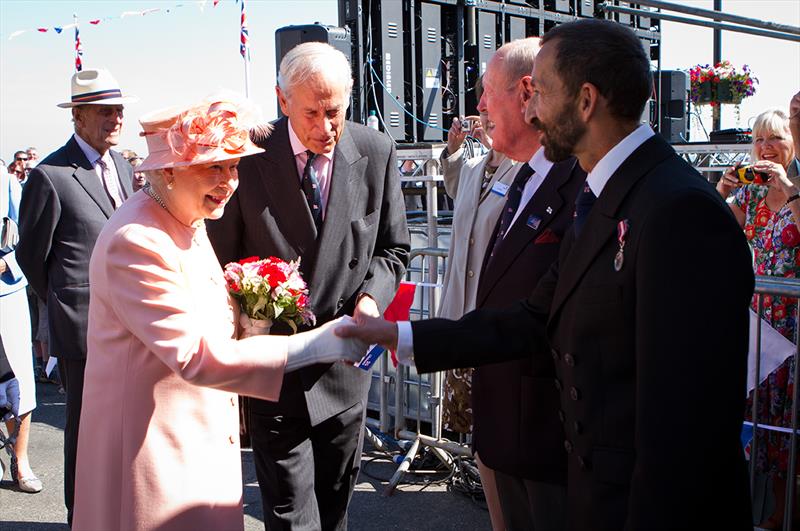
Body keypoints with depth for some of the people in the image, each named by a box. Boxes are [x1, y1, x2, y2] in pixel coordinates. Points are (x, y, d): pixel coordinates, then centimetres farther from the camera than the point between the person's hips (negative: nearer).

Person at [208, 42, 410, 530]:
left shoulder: (377, 153, -3)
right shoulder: (248, 156, -10)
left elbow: (393, 248, 7)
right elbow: (221, 260, -2)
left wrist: (373, 296, -11)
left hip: (345, 365, 3)